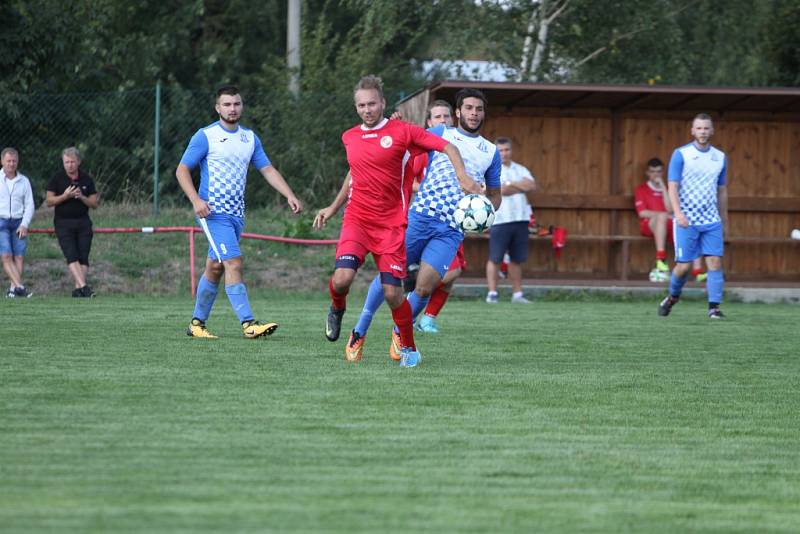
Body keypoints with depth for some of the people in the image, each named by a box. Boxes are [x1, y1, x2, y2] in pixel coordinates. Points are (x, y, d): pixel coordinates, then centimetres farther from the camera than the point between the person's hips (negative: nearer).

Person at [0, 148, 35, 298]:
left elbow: (29, 205, 9)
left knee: (19, 256, -6)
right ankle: (19, 286, -22)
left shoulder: (24, 181, 11)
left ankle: (13, 289, -5)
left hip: (19, 223, 2)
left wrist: (24, 225, -4)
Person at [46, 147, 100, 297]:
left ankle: (77, 288, 0)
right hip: (63, 222, -3)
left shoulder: (87, 179, 5)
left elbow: (94, 204, 6)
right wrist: (65, 196, -17)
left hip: (83, 222, 3)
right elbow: (49, 201, -1)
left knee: (83, 257, -3)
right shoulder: (57, 178, 0)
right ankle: (83, 286, -26)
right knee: (72, 256, -16)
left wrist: (81, 197, -13)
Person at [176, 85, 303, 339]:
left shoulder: (250, 138, 13)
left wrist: (289, 195, 0)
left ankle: (197, 323, 21)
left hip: (237, 213, 6)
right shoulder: (205, 136, -5)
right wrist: (196, 200, -18)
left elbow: (267, 169, 14)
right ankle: (248, 324, -21)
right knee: (234, 263, -17)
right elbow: (182, 169, -4)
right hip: (214, 212, -6)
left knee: (215, 268, 11)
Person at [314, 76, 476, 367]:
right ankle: (337, 310, 16)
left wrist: (461, 174, -21)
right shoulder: (349, 137, 11)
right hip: (356, 220, 3)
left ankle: (408, 348, 16)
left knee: (392, 293, -8)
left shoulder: (402, 131, -4)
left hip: (391, 224, -2)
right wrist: (333, 208, 30)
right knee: (342, 279, -20)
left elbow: (447, 146, -5)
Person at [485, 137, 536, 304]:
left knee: (517, 259, 7)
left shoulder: (520, 170, 16)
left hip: (520, 219, 4)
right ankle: (492, 293, -2)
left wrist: (511, 183, -8)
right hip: (500, 220, -4)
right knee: (495, 259, -5)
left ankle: (517, 294, 11)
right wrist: (522, 187, -6)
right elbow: (500, 190, -14)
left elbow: (532, 185, -1)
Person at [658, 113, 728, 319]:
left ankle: (714, 307, -7)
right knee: (684, 265, -2)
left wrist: (724, 221, 18)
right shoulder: (681, 154, -3)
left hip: (712, 221, 3)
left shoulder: (720, 157, 10)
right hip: (686, 221, -3)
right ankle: (672, 297, 24)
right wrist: (678, 213, -21)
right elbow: (673, 186, -8)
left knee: (715, 262, -9)